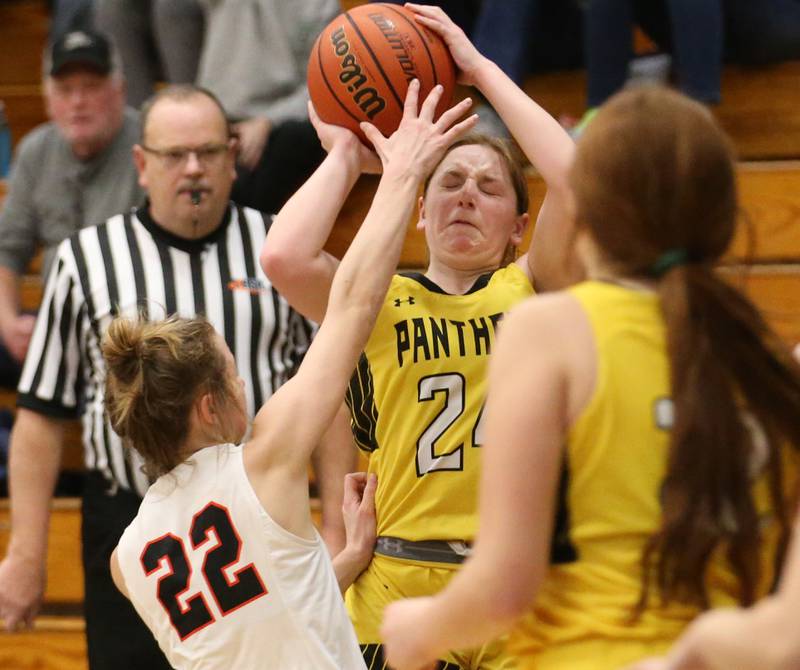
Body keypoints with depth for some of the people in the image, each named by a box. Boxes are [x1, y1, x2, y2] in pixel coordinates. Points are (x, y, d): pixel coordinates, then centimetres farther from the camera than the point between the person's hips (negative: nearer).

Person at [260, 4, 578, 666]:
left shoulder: (529, 290, 8)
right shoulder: (379, 303, 8)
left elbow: (573, 183, -9)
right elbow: (282, 256, -12)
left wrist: (481, 68, -1)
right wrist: (346, 156, 4)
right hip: (399, 588, 0)